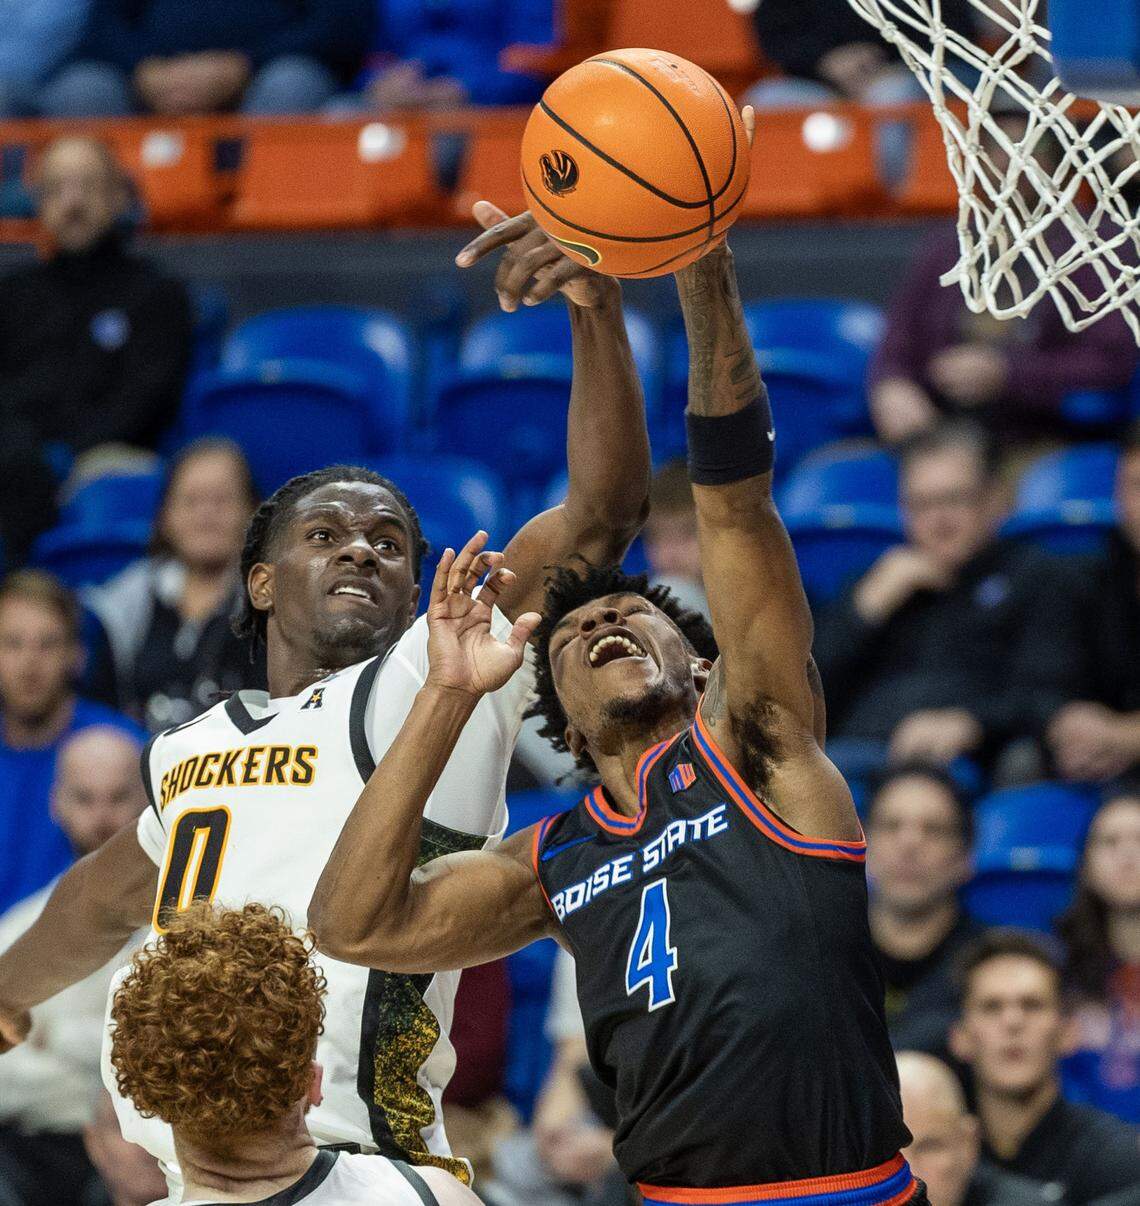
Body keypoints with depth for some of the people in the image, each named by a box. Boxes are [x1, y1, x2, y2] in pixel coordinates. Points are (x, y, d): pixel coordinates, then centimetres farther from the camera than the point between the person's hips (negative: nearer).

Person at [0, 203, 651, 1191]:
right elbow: (114, 895, 39)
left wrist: (597, 310, -26)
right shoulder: (193, 748, 18)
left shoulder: (435, 683, -1)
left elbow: (602, 514, -14)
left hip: (351, 1173, -6)